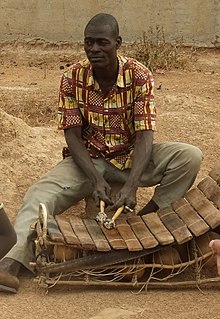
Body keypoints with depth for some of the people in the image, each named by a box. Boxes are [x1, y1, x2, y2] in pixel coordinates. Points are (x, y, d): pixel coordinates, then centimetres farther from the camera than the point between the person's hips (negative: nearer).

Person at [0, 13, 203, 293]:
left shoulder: (139, 76, -14)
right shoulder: (72, 78, -10)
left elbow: (144, 136, -20)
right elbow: (72, 135, -11)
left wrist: (131, 186, -35)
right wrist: (96, 180, -27)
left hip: (132, 157, 0)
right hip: (87, 159, 0)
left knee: (190, 157, -25)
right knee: (41, 194, -28)